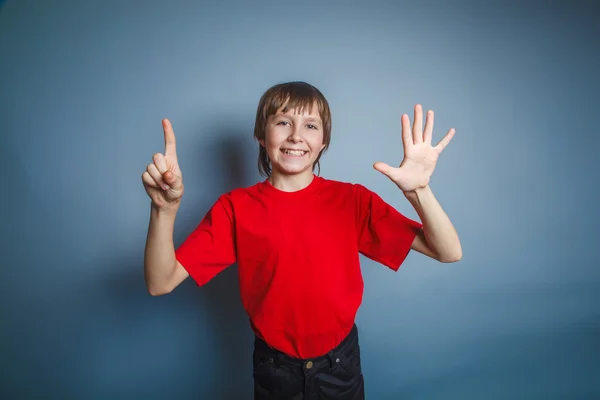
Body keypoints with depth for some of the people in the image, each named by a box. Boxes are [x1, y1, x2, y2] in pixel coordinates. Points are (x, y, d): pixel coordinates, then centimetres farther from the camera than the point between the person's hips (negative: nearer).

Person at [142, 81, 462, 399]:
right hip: (274, 369, 0)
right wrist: (165, 208, -35)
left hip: (340, 364, 1)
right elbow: (160, 283, -18)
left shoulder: (352, 200, -13)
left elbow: (448, 253, -17)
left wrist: (418, 190, -35)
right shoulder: (234, 207, -13)